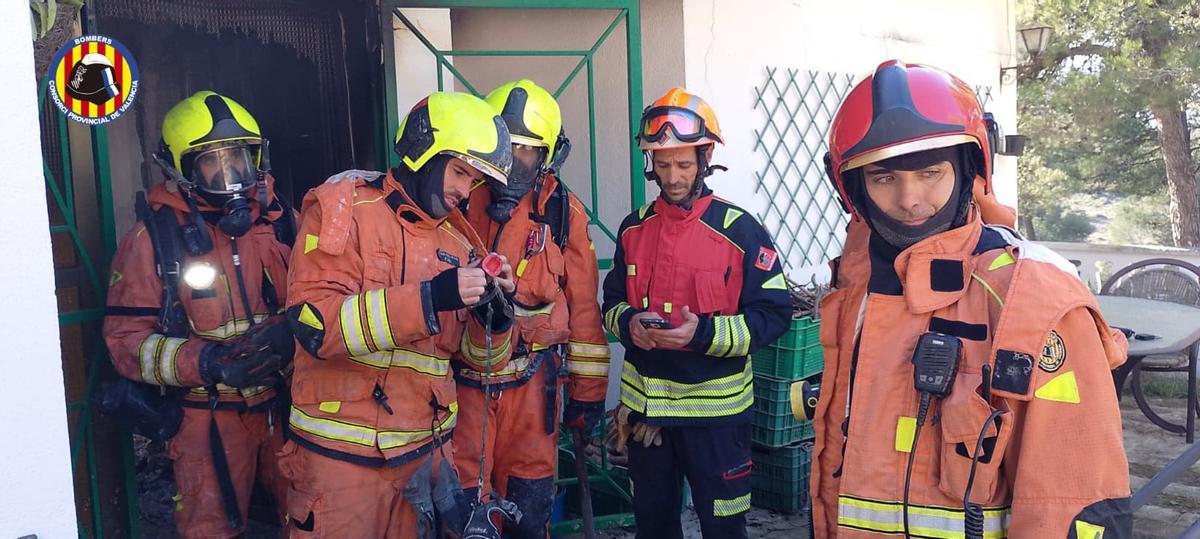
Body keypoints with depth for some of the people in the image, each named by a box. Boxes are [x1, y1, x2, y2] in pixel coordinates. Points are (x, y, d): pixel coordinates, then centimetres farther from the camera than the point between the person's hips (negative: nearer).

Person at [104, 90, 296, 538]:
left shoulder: (281, 220, 1)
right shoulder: (154, 237, -7)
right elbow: (126, 339, -9)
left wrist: (289, 333, -19)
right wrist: (203, 361, -24)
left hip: (287, 404, 3)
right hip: (209, 418, -3)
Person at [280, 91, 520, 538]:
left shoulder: (456, 241, 9)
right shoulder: (344, 210, -7)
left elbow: (477, 354, 11)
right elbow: (315, 324, -20)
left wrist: (494, 311, -10)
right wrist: (427, 299, -27)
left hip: (426, 453, 5)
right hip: (342, 456, -5)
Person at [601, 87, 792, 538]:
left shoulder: (740, 230, -10)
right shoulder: (634, 228, 4)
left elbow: (773, 315, -12)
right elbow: (612, 302, 12)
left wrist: (704, 332, -25)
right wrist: (628, 323, -12)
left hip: (715, 407, -4)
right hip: (644, 402, 5)